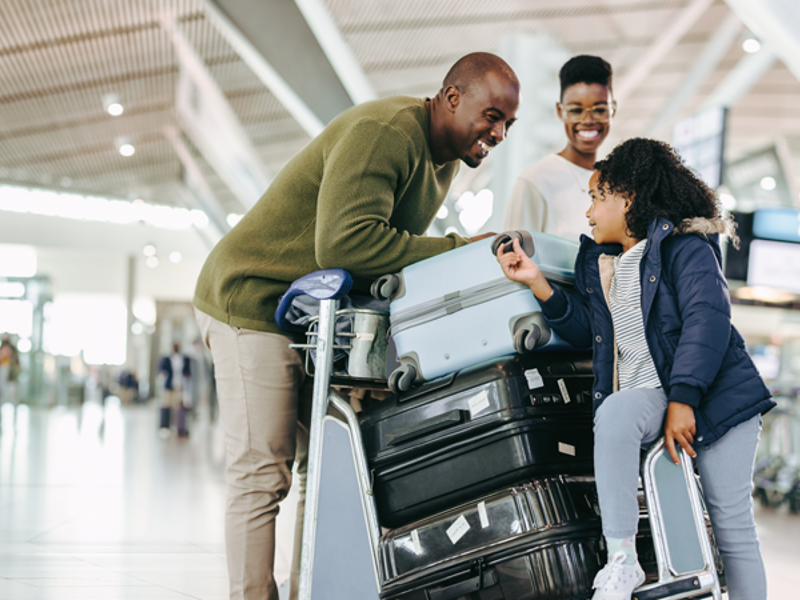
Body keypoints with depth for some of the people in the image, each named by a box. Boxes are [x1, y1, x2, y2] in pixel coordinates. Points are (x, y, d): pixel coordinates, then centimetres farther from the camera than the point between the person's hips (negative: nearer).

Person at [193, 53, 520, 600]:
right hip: (253, 302, -9)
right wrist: (453, 249, -28)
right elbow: (343, 242, -34)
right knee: (262, 474, -9)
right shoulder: (384, 132, -23)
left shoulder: (447, 156, 9)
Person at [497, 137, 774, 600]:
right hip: (645, 392, 4)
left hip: (715, 390, -4)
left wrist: (682, 400, -24)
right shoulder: (597, 260, 19)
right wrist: (536, 281, 5)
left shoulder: (685, 246, -3)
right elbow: (584, 328, 17)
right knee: (613, 415, -32)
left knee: (732, 519, -7)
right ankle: (621, 560, -32)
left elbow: (707, 319, -15)